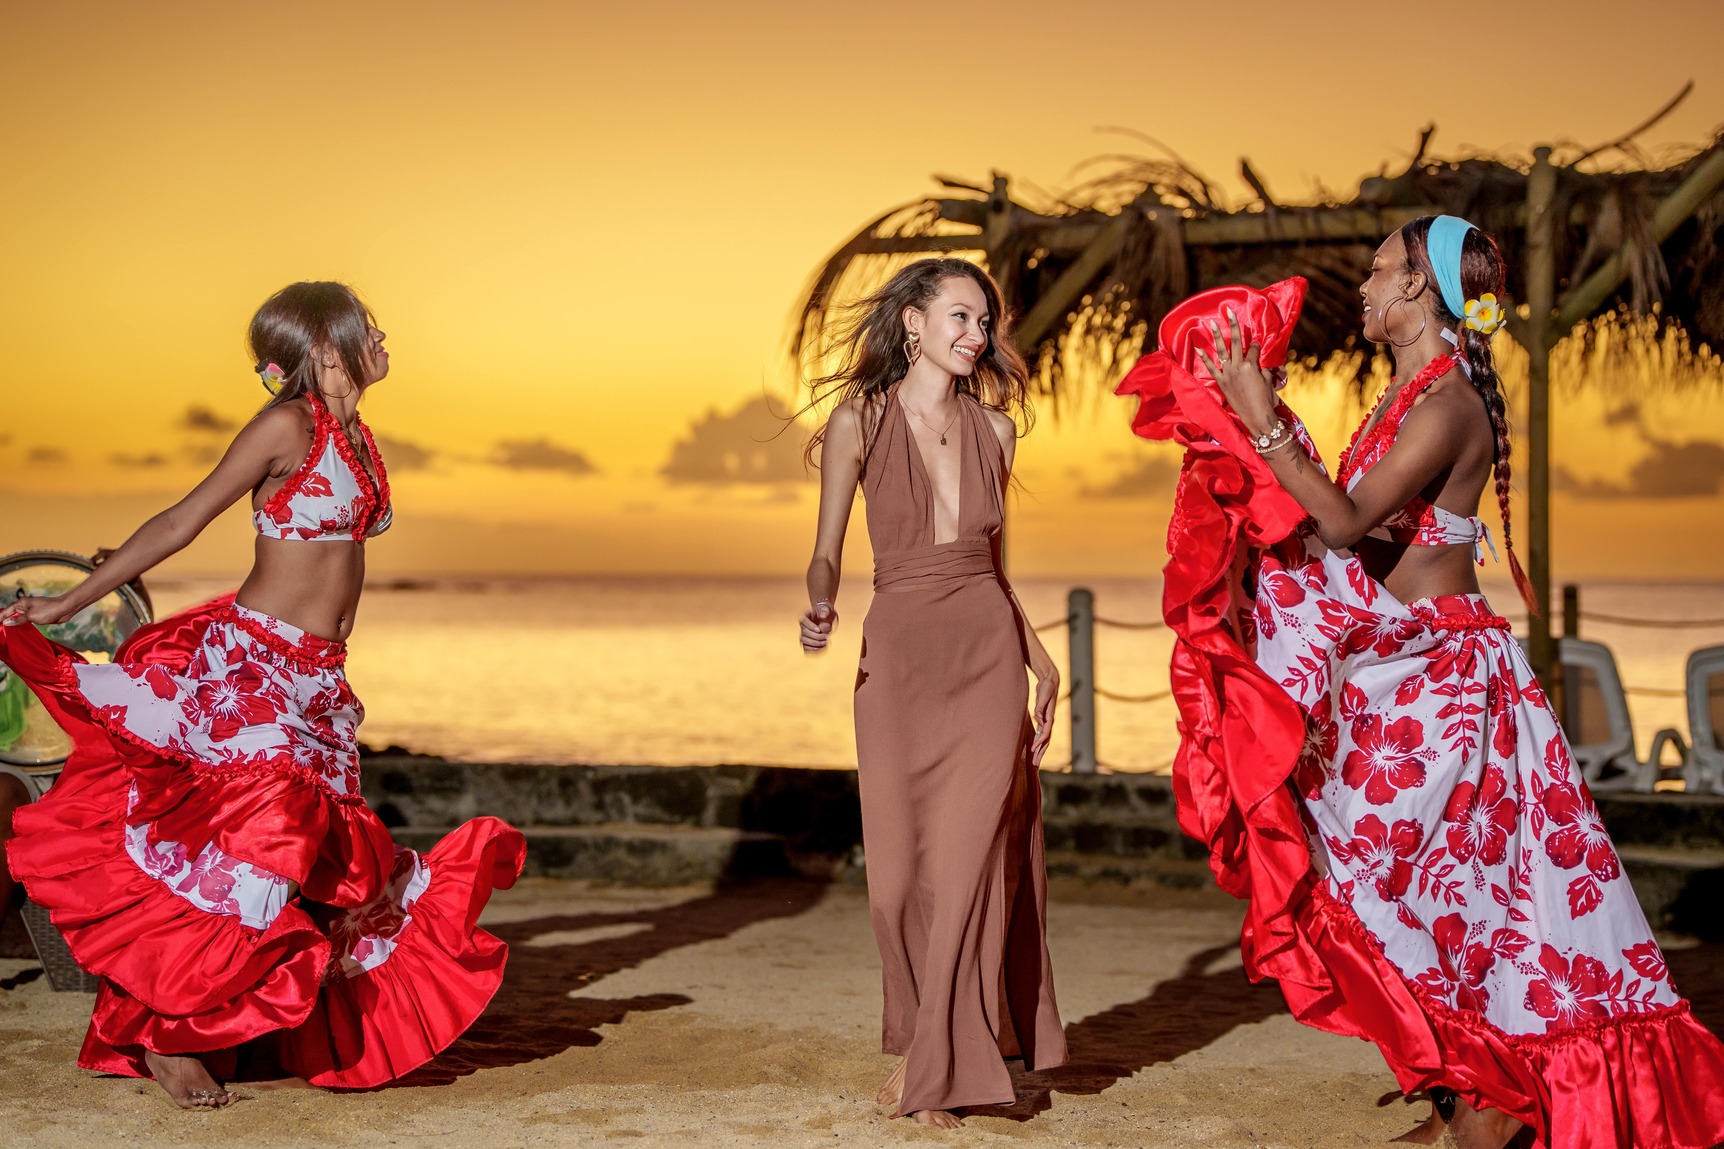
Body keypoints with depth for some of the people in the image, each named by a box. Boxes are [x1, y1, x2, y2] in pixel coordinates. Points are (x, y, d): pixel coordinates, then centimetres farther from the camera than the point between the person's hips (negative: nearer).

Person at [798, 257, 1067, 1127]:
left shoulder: (992, 429, 9)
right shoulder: (859, 421, 0)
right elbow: (825, 551, 0)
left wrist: (1039, 659, 16)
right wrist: (819, 609, -21)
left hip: (989, 654, 2)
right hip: (898, 656, -1)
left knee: (970, 850, -8)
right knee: (903, 869, -1)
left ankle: (927, 1063, -2)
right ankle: (939, 1041, 17)